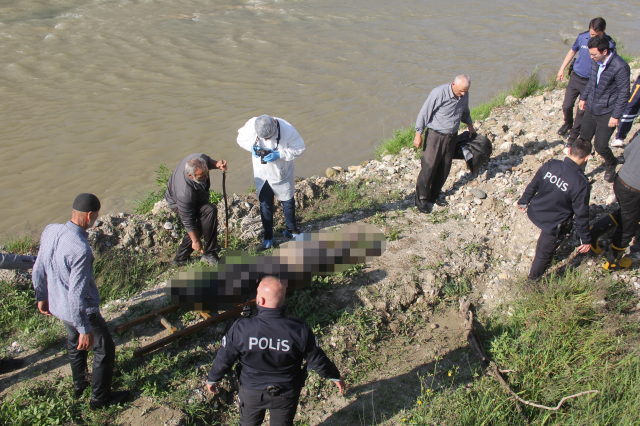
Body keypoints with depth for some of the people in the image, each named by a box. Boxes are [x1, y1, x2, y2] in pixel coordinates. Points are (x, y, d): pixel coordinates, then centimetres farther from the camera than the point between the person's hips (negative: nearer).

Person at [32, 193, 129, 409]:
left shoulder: (50, 231, -11)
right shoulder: (80, 249, -34)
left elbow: (38, 271, 2)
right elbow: (77, 294, -30)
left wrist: (42, 297, 19)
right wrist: (85, 330, -21)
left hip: (57, 304, 8)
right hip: (83, 311, -8)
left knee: (75, 344, 31)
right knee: (104, 349, 15)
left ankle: (79, 385, 52)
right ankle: (99, 398, 30)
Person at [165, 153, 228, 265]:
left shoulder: (200, 159, -31)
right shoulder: (184, 193, -44)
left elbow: (208, 160, -3)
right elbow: (187, 220, -31)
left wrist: (217, 164, -26)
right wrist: (195, 241, -20)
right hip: (177, 203, -8)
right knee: (210, 210, -30)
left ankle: (180, 258, 28)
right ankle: (209, 253, -20)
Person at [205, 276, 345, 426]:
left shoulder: (240, 329, -28)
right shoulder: (300, 330, -26)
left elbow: (223, 359, -13)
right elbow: (317, 360, -12)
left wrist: (212, 379, 8)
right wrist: (335, 376, 8)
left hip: (251, 392, 0)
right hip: (286, 394, 1)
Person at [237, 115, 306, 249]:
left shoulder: (287, 130, -29)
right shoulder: (251, 126, -23)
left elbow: (299, 148, -18)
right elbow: (241, 139, -4)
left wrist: (279, 154, -31)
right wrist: (251, 147, -25)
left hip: (282, 174, -1)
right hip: (262, 174, 1)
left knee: (288, 202, 16)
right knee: (265, 204, 11)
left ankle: (291, 229, 41)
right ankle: (268, 235, 30)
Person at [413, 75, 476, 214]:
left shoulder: (464, 95, 0)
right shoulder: (439, 93, -20)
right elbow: (424, 113, -15)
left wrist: (470, 125, 33)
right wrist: (418, 134, -14)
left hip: (452, 136, 6)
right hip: (435, 135, -6)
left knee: (444, 169, 9)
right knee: (429, 168, -5)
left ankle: (433, 196, 24)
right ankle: (421, 199, 7)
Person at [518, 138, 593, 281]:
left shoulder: (550, 165, -14)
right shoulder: (581, 182, -26)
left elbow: (532, 186, 0)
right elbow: (581, 214, -18)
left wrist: (524, 202, 19)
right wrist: (586, 240, -6)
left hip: (534, 213, 5)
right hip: (552, 225, -5)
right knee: (544, 254, 19)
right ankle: (533, 279, 40)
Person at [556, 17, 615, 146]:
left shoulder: (609, 44, -15)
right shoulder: (582, 37, -8)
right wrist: (562, 69, 12)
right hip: (575, 77, 3)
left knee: (582, 111, 5)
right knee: (567, 106, 7)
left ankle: (574, 134, 27)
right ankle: (568, 124, 39)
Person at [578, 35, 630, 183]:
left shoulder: (620, 67, -23)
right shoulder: (596, 62, -2)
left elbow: (624, 93, -16)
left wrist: (616, 116, -15)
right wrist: (583, 97, 21)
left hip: (606, 114, -6)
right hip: (590, 110, 6)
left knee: (600, 146, 2)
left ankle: (611, 164, 34)